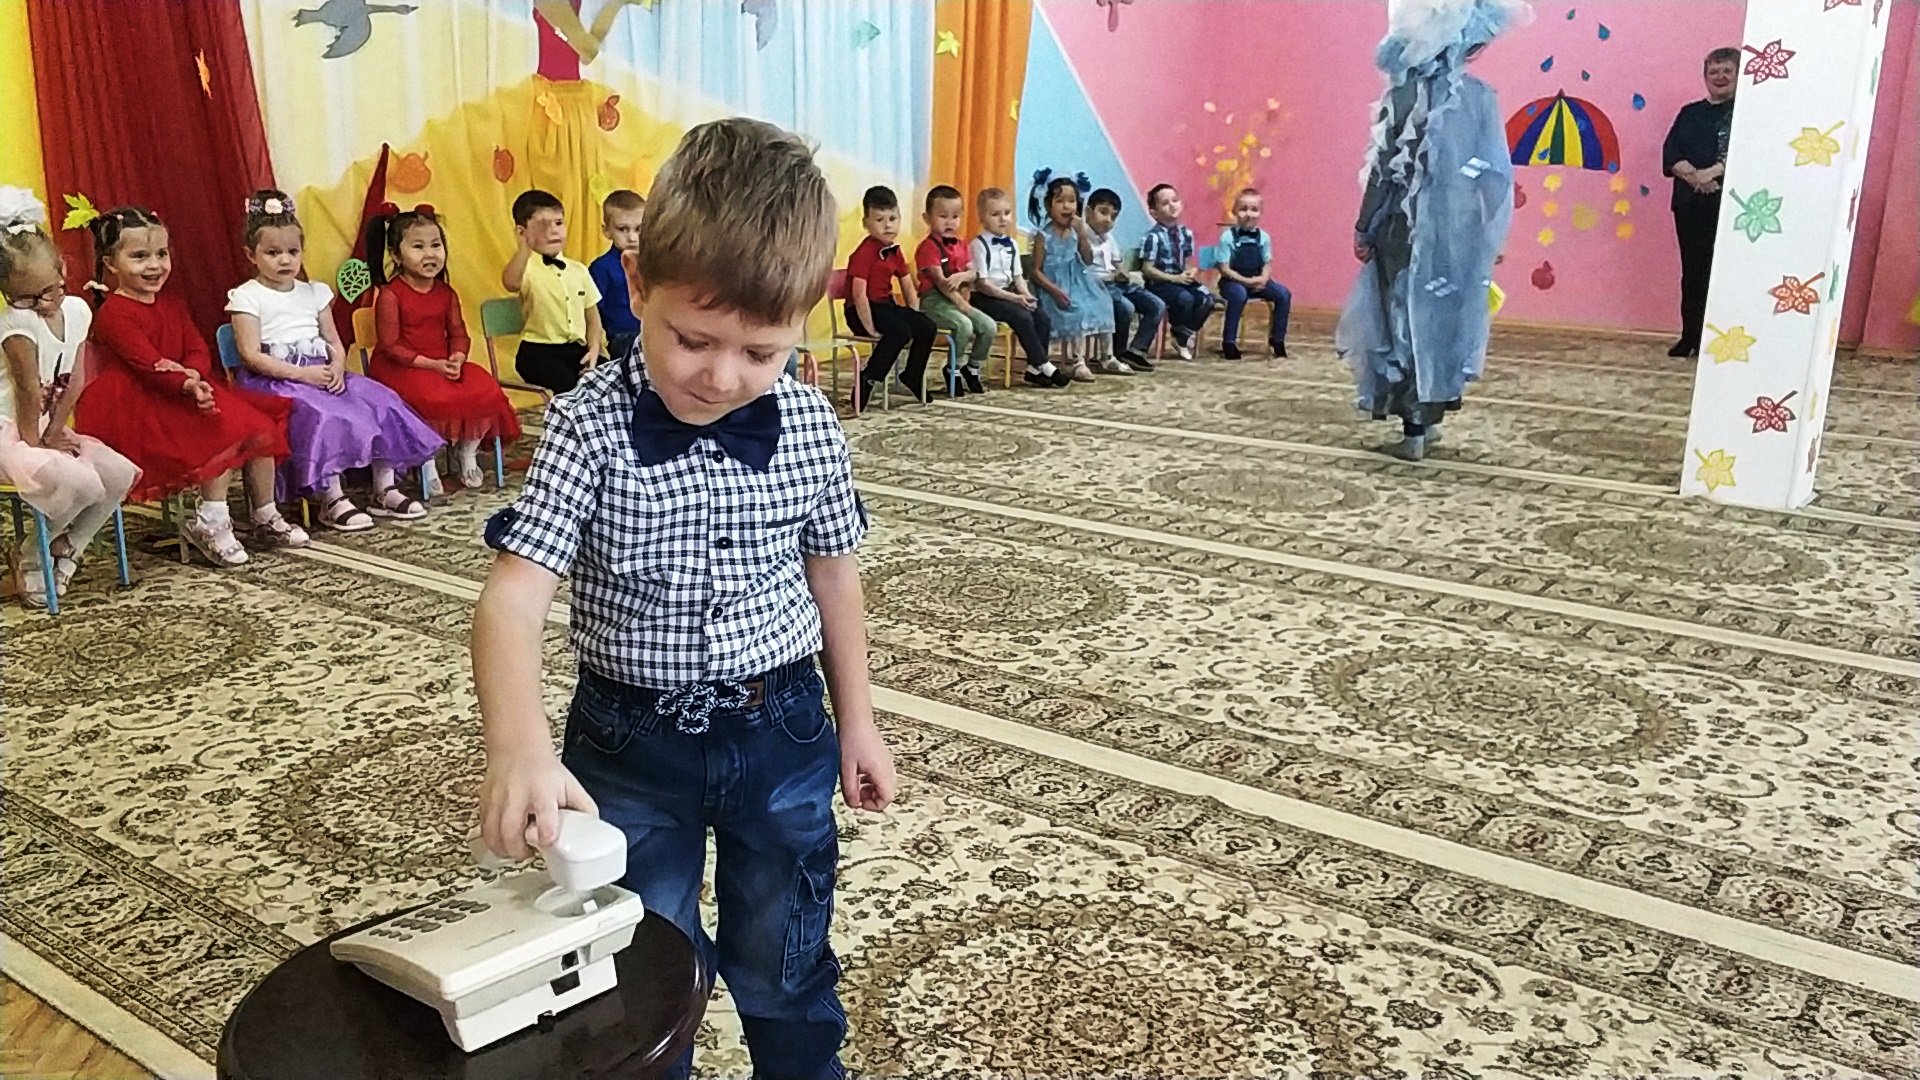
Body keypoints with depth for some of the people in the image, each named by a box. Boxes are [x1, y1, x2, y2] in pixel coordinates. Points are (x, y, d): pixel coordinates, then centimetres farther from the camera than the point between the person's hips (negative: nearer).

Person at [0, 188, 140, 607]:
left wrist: (52, 432, -5)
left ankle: (64, 549, 6)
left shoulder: (77, 310, -1)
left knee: (121, 474, -11)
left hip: (48, 429, 7)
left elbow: (75, 382, 0)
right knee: (77, 481, -30)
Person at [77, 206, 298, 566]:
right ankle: (210, 523, -20)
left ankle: (266, 517, 5)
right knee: (226, 431, -26)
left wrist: (193, 374, -20)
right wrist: (189, 386, -39)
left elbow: (198, 350, 4)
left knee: (262, 427, -4)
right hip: (138, 408, -8)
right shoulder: (114, 313, -11)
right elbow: (147, 363, -23)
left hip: (180, 396, 8)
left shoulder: (172, 308, 16)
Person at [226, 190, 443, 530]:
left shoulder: (314, 292, 17)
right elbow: (252, 356, -10)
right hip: (275, 383, -6)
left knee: (380, 402, -13)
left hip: (321, 374, 6)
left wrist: (337, 367, -9)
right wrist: (302, 374, -19)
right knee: (321, 416, -34)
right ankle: (332, 500, -27)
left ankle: (385, 489, -8)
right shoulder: (247, 297, -1)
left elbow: (334, 342, 14)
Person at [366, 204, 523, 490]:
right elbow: (390, 346, -12)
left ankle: (467, 453, 3)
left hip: (445, 366, 6)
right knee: (435, 397, -33)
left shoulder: (446, 293, 10)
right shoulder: (390, 295, -9)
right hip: (399, 369, -6)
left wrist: (457, 359, -14)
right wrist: (432, 365, -19)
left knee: (485, 388, -17)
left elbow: (459, 334, 8)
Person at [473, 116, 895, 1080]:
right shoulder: (588, 426, -18)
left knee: (783, 965, 20)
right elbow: (514, 596, -25)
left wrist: (856, 719, 11)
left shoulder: (809, 429, -10)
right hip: (631, 743, -1)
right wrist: (520, 748, -42)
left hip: (781, 733, 2)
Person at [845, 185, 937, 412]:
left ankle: (912, 376, 15)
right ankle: (867, 381, -22)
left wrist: (913, 319, 6)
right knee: (899, 332, -30)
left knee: (927, 328, -4)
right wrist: (870, 329, -23)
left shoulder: (894, 251, 10)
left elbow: (909, 288, 15)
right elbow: (859, 293, -22)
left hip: (886, 306, 8)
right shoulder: (865, 252, -17)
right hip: (861, 311, -8)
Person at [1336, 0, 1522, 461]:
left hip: (1409, 228, -4)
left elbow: (1386, 169, -10)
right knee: (1446, 315, 17)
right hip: (1458, 230, 4)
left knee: (1408, 319, 3)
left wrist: (1365, 229, -2)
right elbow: (1497, 175, 3)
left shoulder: (1405, 96, -10)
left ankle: (1414, 430, 4)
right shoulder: (1481, 96, 1)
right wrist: (1484, 235, 13)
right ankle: (1428, 417, 25)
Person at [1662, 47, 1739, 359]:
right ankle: (1690, 336, 14)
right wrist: (1692, 175, -15)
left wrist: (1712, 172, -24)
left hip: (1728, 204, -4)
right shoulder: (1689, 112, 15)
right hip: (1689, 203, 4)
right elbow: (1671, 150, 3)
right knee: (1692, 272, 7)